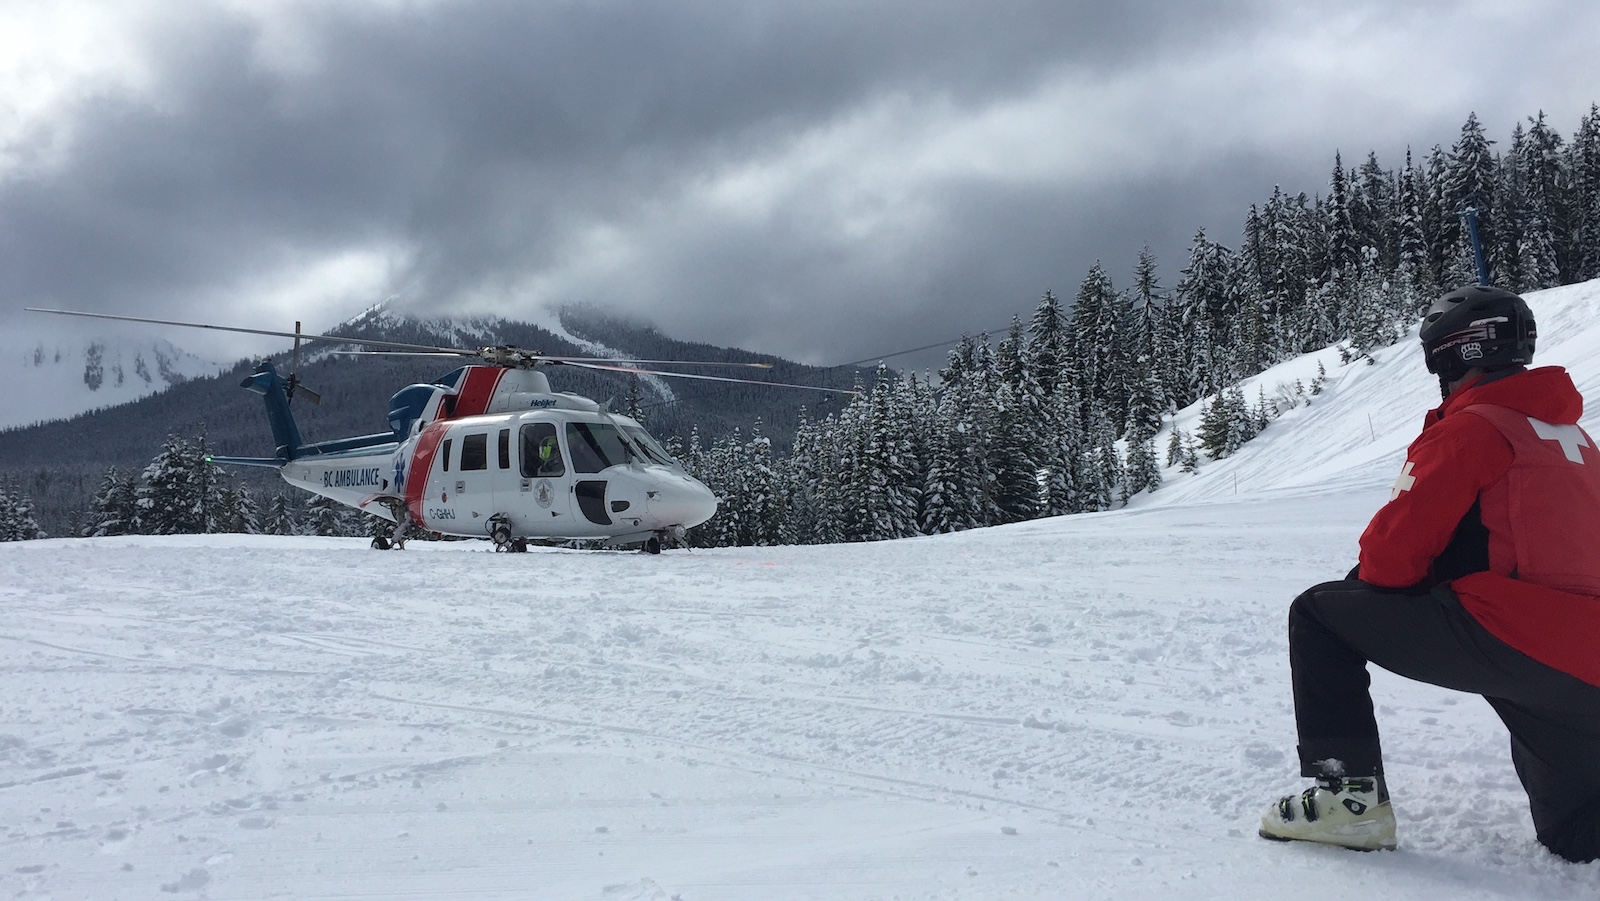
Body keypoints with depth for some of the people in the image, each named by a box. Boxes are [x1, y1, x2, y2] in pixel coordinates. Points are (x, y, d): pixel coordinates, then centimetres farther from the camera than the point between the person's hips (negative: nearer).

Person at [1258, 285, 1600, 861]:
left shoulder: (1469, 428, -4)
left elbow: (1393, 549, -9)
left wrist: (1369, 581, 13)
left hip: (1514, 639, -8)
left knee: (1319, 615, 4)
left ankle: (1349, 794, -1)